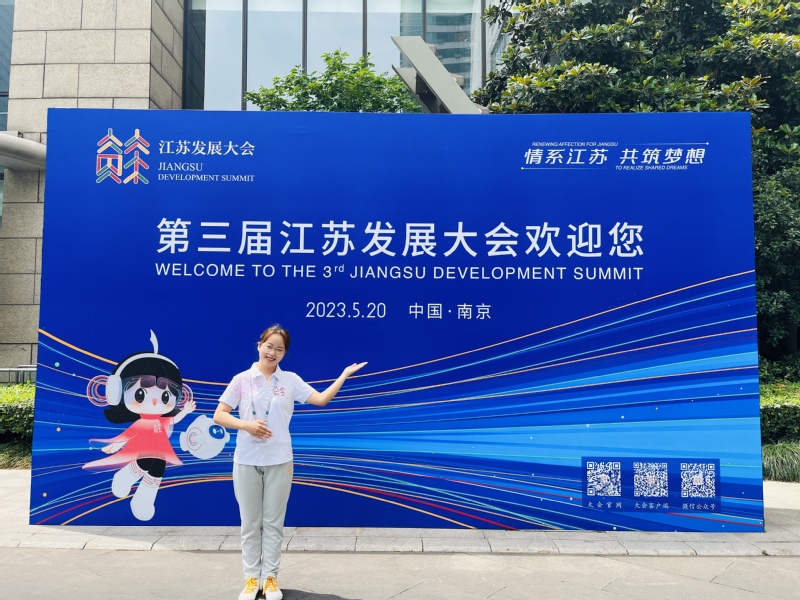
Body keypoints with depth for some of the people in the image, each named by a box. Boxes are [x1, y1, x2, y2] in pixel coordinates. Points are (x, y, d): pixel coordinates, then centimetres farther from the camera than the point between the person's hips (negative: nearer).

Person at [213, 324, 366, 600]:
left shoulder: (290, 380, 1)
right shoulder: (242, 380, -2)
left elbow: (321, 399, -4)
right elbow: (219, 415, -3)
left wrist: (344, 375, -11)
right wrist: (246, 425, -19)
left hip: (279, 462, 1)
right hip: (246, 461, 0)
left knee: (273, 523, 9)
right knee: (250, 523, 9)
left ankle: (270, 577, 21)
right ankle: (251, 578, 22)